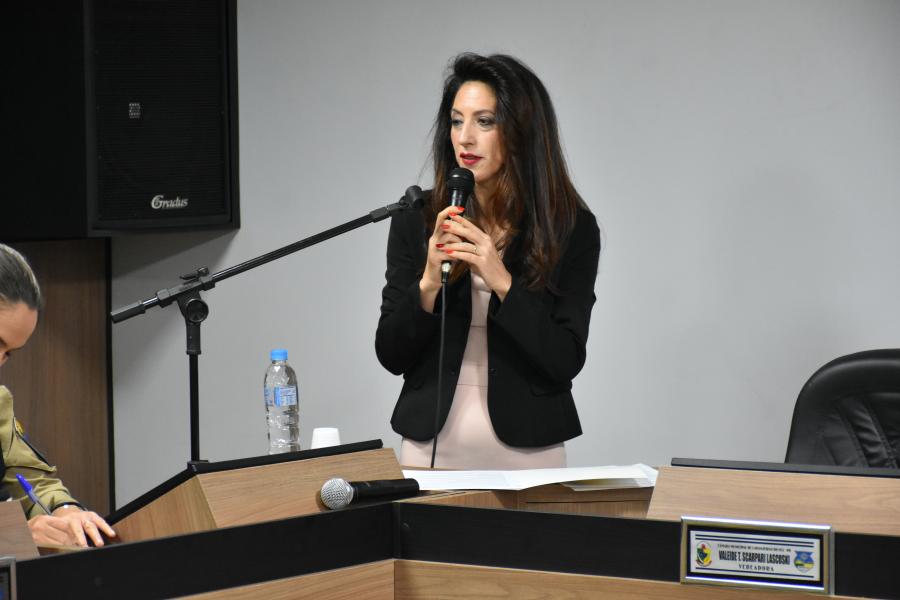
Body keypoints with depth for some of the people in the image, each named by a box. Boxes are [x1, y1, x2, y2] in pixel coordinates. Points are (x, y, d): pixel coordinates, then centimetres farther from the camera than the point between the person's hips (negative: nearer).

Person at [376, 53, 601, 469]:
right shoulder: (416, 220, -1)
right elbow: (391, 355, -2)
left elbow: (566, 362, -11)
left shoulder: (572, 229, -6)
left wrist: (502, 283, -22)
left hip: (525, 450, -1)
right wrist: (429, 285, -19)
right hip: (430, 447, 1)